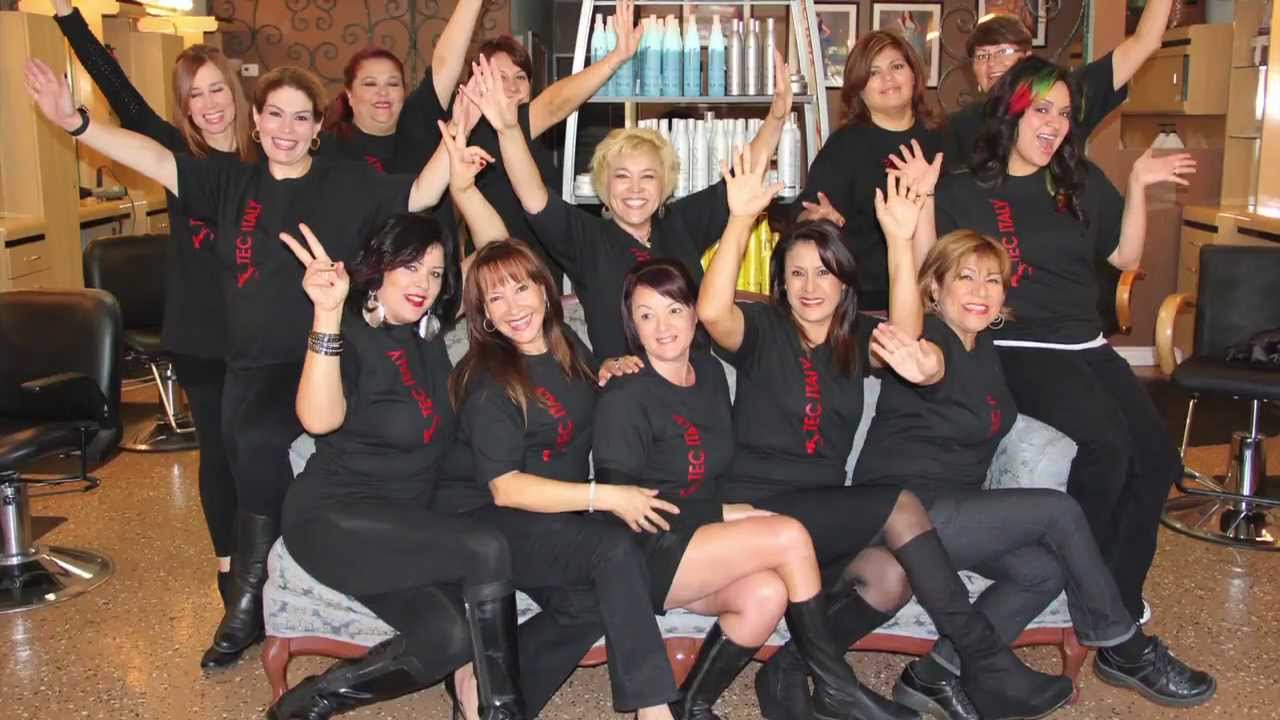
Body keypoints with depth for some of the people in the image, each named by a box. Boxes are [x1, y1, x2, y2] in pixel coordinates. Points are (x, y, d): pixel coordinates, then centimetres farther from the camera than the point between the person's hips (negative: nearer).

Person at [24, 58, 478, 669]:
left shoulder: (348, 184, 3)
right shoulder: (232, 183, 11)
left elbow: (421, 194, -8)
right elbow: (155, 160, 2)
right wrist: (74, 122, -9)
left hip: (321, 360, -4)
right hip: (250, 364, 4)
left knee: (258, 440, -28)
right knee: (246, 459, -6)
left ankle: (249, 599, -10)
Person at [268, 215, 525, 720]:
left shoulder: (428, 334, 10)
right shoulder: (349, 335, -10)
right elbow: (320, 418, -30)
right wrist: (328, 313, -38)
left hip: (404, 520, 7)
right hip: (334, 518, -7)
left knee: (452, 637, -22)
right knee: (487, 551, -27)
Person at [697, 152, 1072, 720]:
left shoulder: (856, 338, 10)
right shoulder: (762, 329, 0)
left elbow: (905, 336, -15)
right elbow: (712, 312, -25)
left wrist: (900, 238, -27)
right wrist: (741, 218, -32)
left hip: (825, 511, 5)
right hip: (756, 508, -5)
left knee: (886, 578, -27)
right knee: (900, 505, -23)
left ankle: (791, 673, -5)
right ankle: (989, 667, -16)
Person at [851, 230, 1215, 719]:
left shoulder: (985, 348, 10)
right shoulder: (931, 334, -15)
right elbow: (933, 362, -41)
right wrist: (926, 366, -65)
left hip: (950, 507, 9)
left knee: (1044, 569, -14)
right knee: (1059, 511, -15)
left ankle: (935, 677, -7)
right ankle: (1127, 653, 3)